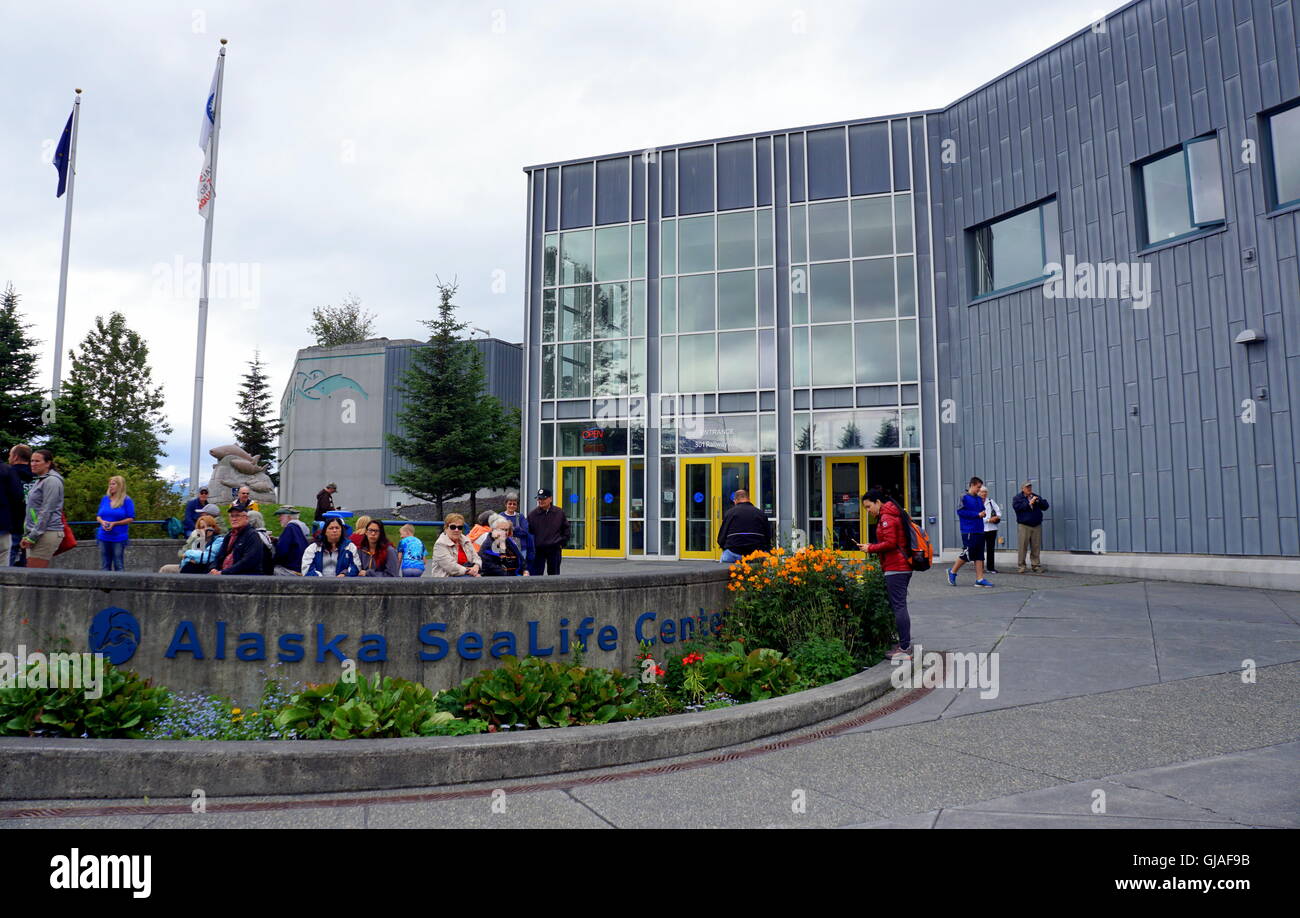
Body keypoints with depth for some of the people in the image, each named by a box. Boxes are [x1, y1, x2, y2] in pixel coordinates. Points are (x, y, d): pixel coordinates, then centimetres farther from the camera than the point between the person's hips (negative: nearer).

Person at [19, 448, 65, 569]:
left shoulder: (51, 481, -9)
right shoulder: (38, 480, 20)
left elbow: (47, 511, -15)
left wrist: (33, 536, -16)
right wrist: (27, 534, 18)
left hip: (47, 533, -9)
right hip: (35, 533, 9)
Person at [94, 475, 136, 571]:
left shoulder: (126, 500, -5)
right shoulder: (104, 499, 10)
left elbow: (130, 518, -7)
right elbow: (98, 515, 15)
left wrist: (114, 523, -16)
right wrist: (102, 522, -8)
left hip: (119, 538, -5)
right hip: (104, 537, 5)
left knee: (118, 566, 1)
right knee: (104, 566, 8)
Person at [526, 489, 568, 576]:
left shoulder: (559, 513, 1)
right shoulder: (532, 514, -2)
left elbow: (566, 529, 12)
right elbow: (528, 531, 5)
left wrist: (562, 544, 5)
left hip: (555, 550, 1)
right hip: (538, 550, -1)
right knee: (535, 575, -2)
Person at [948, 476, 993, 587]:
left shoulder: (979, 499, 15)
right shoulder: (964, 497, -7)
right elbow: (961, 511, -15)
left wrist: (984, 513, -1)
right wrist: (977, 514, -15)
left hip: (979, 531, 7)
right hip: (969, 531, -7)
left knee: (979, 556, 5)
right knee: (967, 554, -4)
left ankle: (979, 579, 7)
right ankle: (952, 572, 14)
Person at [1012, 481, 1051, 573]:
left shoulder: (1037, 497, 16)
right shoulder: (1018, 497, 3)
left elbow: (1045, 506, 8)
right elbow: (1016, 506, -14)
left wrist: (1039, 501, -10)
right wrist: (1029, 503, -15)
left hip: (1037, 526, 4)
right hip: (1023, 526, -4)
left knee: (1036, 547, 4)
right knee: (1022, 546, -6)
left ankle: (1036, 565, 12)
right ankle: (1020, 566, 0)